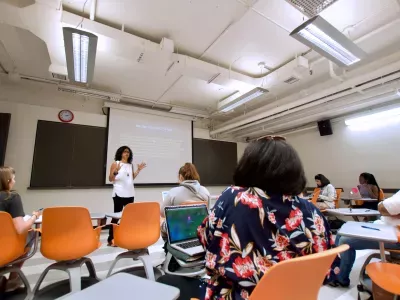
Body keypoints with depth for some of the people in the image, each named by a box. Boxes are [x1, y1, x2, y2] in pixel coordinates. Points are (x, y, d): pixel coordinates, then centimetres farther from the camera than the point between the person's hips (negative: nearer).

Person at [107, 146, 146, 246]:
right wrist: (116, 171, -22)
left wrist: (138, 170, 8)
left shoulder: (130, 165, 11)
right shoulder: (115, 164, -3)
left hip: (130, 193, 5)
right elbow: (110, 179, -5)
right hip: (119, 194, -5)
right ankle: (111, 239, 10)